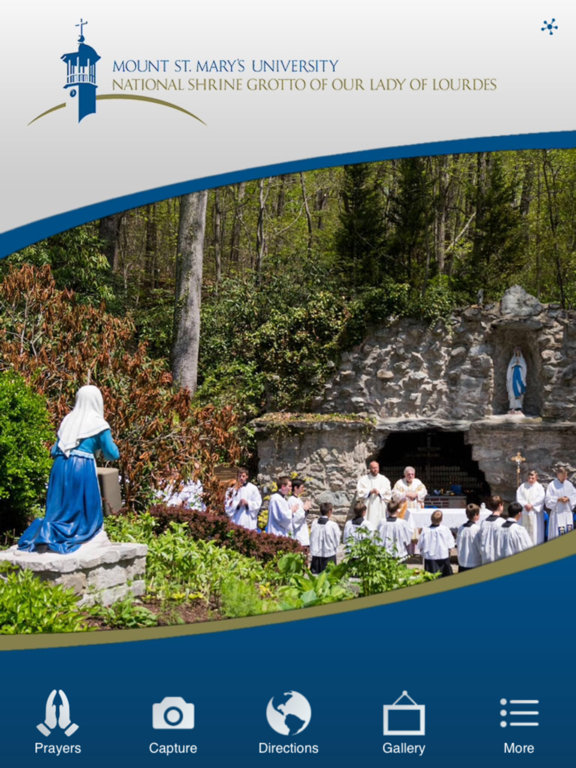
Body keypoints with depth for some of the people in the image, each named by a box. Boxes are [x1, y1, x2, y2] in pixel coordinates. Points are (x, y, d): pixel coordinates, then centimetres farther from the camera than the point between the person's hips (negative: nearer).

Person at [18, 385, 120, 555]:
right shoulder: (99, 424, 1)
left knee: (58, 512, 14)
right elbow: (113, 454, 0)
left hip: (60, 467, 5)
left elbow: (54, 450, 16)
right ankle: (54, 536, -20)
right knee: (85, 514, 1)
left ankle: (47, 530, -14)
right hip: (82, 468, -5)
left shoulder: (68, 420, 15)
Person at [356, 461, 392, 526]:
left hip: (380, 507, 1)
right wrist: (370, 491, -12)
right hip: (368, 506, -1)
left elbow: (388, 492, 4)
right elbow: (359, 491, -1)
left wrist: (379, 492, -10)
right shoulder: (364, 479, 8)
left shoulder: (384, 479, 12)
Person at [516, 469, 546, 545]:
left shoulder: (539, 487, 3)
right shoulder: (522, 486, 9)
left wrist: (531, 505, -15)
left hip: (535, 512, -2)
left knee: (535, 530, -5)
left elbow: (541, 498, -8)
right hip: (524, 512, 2)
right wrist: (525, 505, -13)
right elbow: (519, 497, 1)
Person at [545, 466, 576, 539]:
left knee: (569, 532, 6)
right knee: (556, 533, -6)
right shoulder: (552, 485, -6)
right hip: (557, 513, -4)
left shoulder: (569, 484, 7)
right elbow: (548, 499, -8)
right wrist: (558, 499, -20)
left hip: (568, 512, 5)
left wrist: (568, 499, -11)